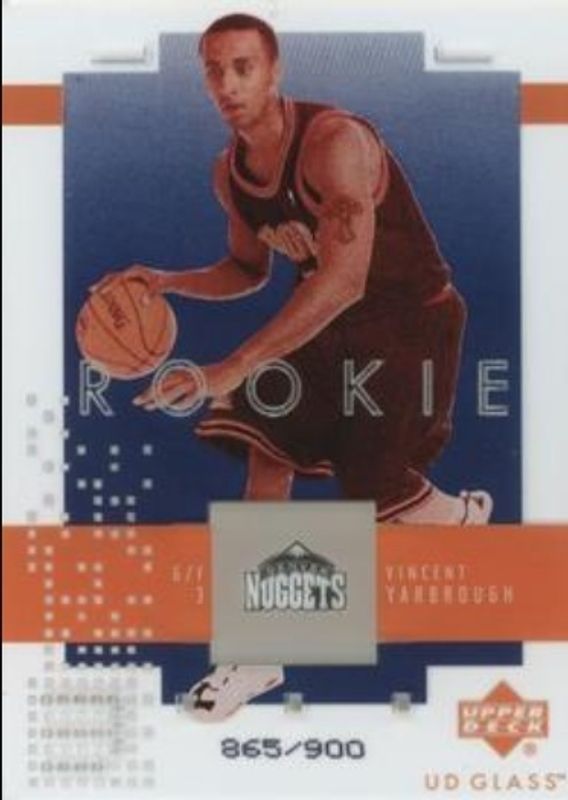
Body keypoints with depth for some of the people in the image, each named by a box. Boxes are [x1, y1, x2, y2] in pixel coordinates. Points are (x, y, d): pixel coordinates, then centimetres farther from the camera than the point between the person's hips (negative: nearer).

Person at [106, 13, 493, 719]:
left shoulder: (335, 141, -28)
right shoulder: (229, 172, -2)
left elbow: (345, 278, -39)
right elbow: (249, 270, 14)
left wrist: (231, 370, -42)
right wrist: (169, 282, -6)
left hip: (410, 321, -7)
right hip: (324, 319, 7)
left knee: (376, 500, -9)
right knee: (265, 454, -3)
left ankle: (464, 513, 29)